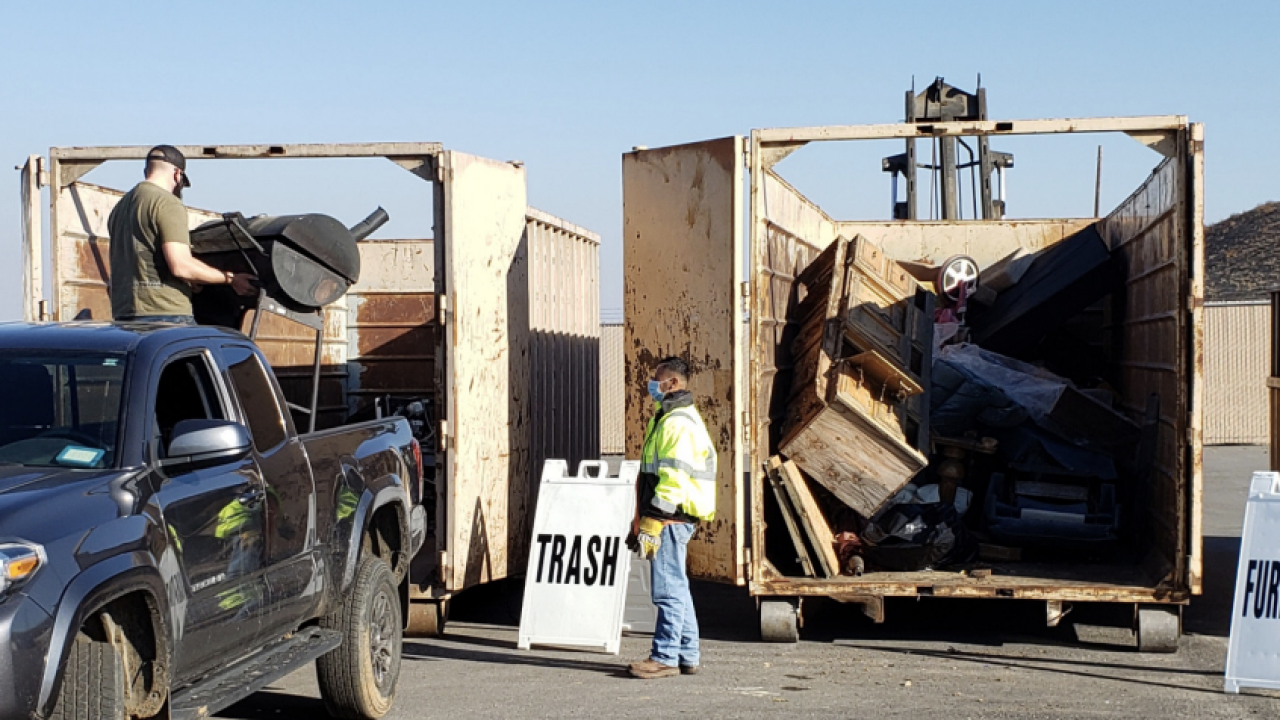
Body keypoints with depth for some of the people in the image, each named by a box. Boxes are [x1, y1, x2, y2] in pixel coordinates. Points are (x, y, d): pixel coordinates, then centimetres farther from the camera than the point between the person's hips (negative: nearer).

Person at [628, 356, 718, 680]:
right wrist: (643, 520, 24)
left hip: (671, 518, -11)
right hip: (674, 519, 11)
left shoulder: (677, 423, -15)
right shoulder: (667, 418, 20)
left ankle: (665, 657, -4)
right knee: (676, 588, 14)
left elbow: (674, 478, -21)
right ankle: (687, 656, 20)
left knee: (668, 589, -7)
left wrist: (653, 524, -22)